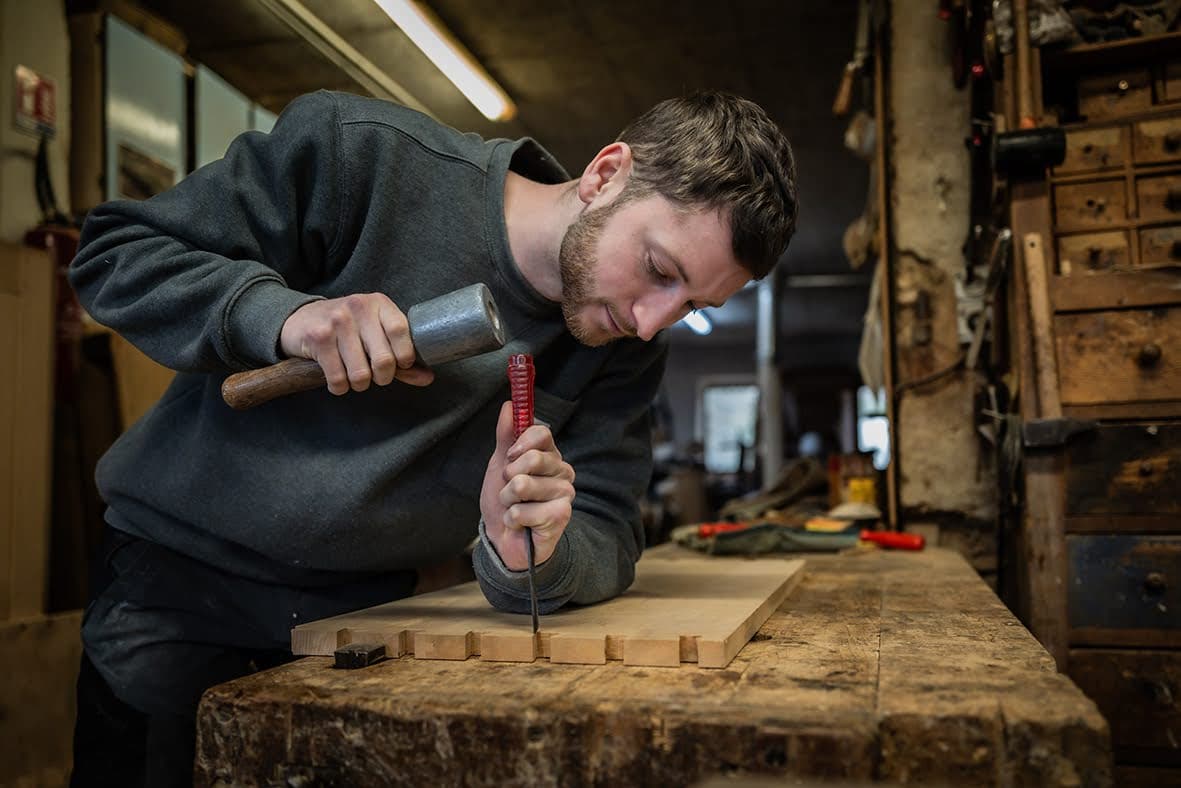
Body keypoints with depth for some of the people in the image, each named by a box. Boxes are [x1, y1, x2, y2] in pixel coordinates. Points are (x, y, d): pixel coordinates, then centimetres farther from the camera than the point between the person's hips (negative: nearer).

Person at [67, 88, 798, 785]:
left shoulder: (628, 351, -11)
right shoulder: (359, 151, -21)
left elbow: (608, 542, -12)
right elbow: (114, 249, -14)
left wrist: (529, 559, -34)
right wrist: (282, 314, -32)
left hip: (367, 613, 2)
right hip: (176, 583, -1)